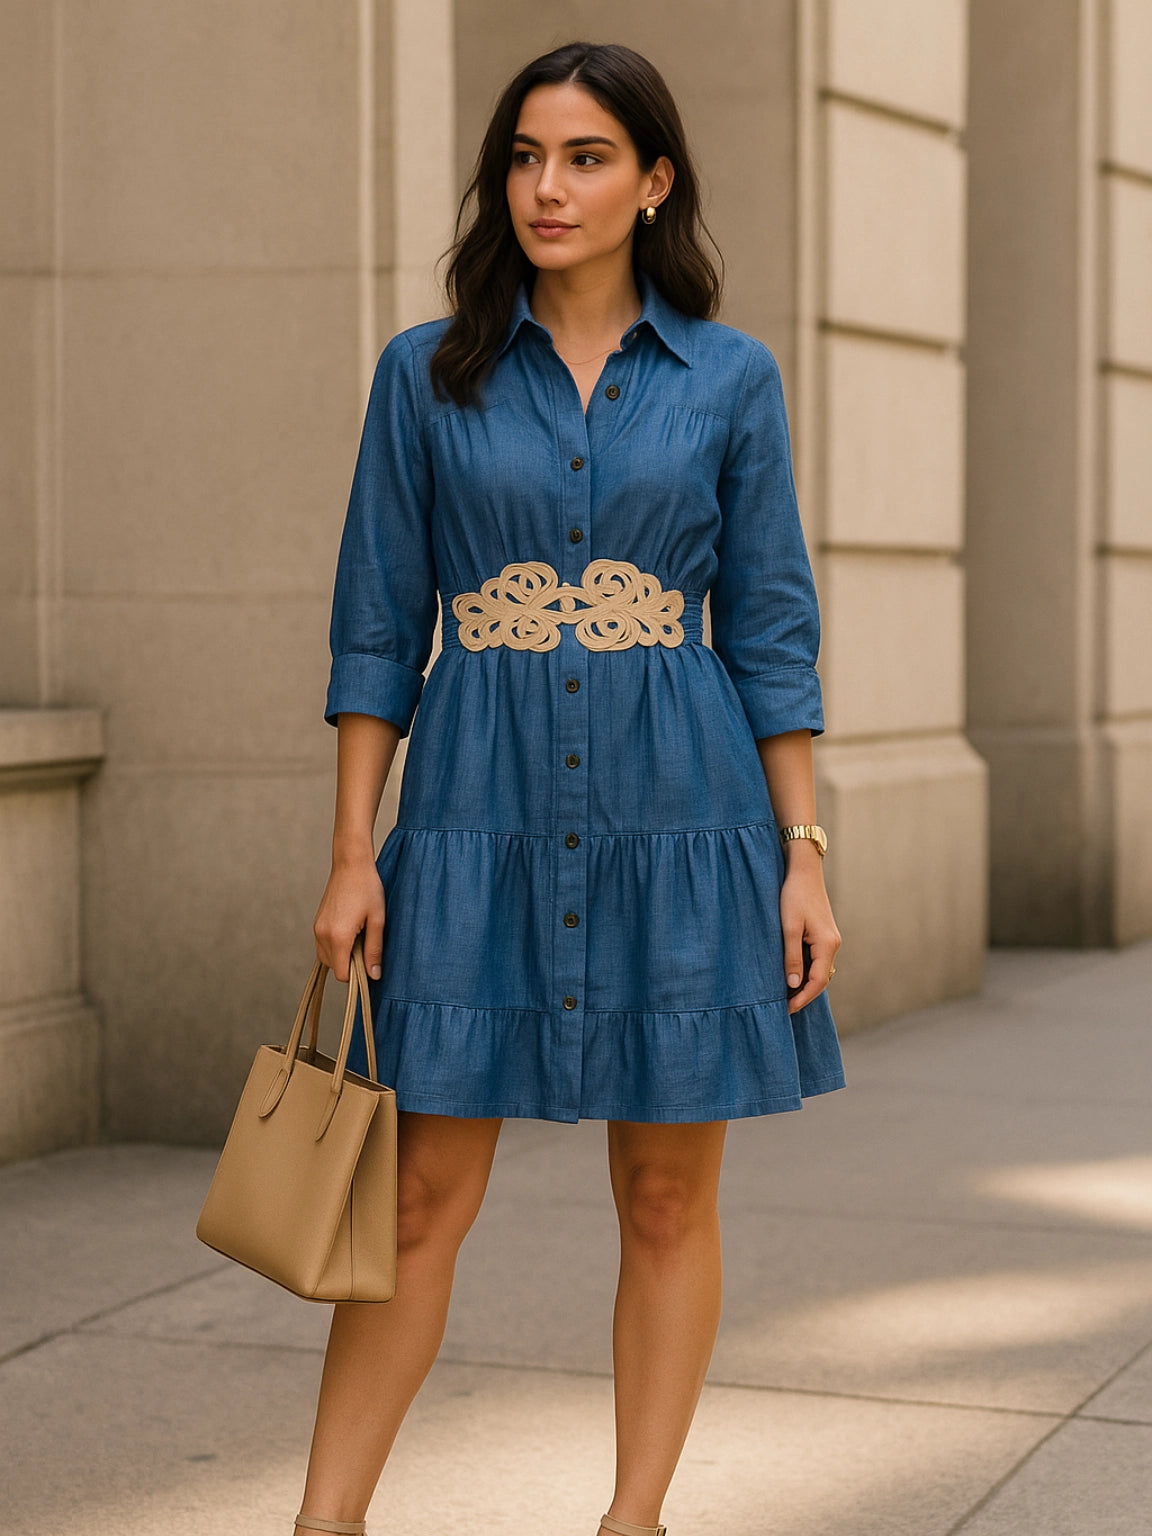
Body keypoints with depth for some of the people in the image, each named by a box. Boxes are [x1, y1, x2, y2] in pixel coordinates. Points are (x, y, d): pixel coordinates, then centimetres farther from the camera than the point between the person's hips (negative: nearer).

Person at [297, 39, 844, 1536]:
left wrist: (804, 853, -3)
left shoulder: (729, 376, 4)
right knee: (421, 1194, 0)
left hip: (677, 810, 0)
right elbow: (379, 626, 4)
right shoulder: (427, 373, 4)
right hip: (479, 811, 0)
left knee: (668, 1197, 6)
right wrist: (353, 852, -2)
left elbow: (771, 629, 4)